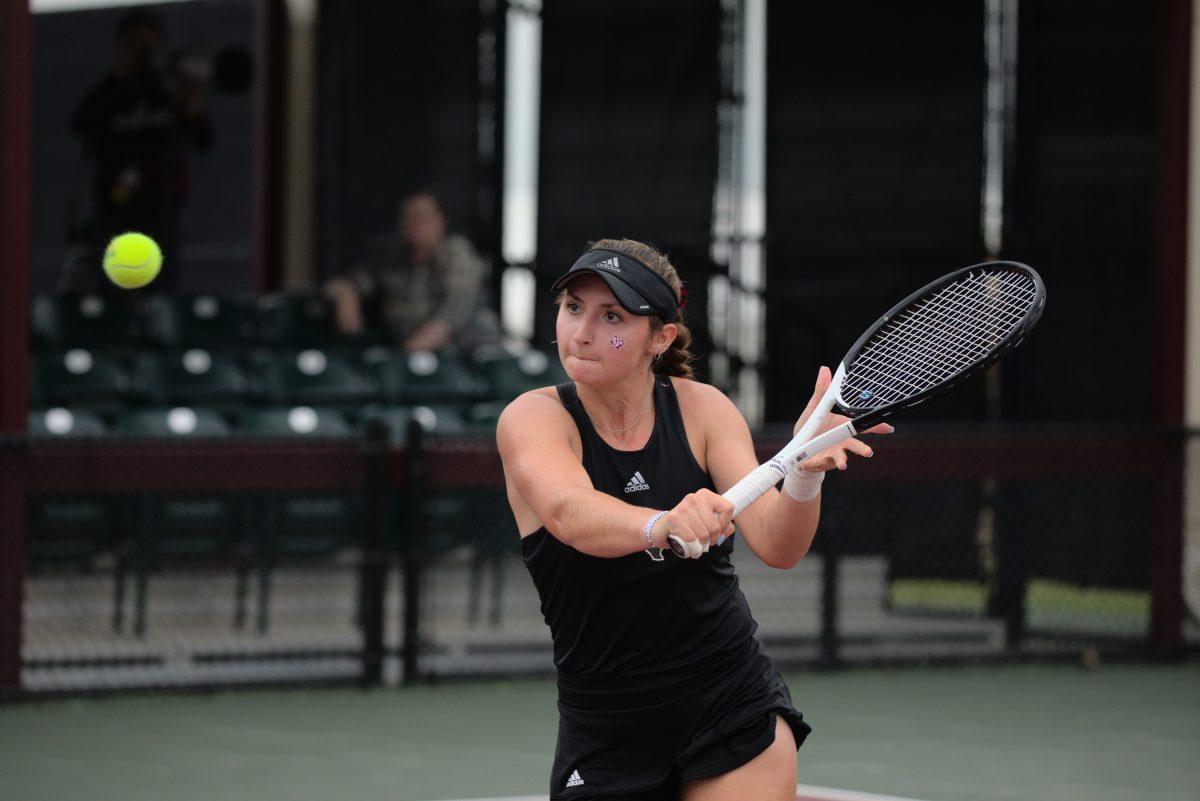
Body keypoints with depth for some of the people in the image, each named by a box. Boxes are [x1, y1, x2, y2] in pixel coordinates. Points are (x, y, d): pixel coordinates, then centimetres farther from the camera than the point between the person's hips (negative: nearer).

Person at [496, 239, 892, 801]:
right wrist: (660, 525, -54)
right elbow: (569, 512, -34)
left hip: (735, 709, 1)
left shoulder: (701, 409, -4)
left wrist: (806, 472, -37)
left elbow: (776, 546, -16)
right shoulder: (533, 418, -11)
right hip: (606, 729, -1)